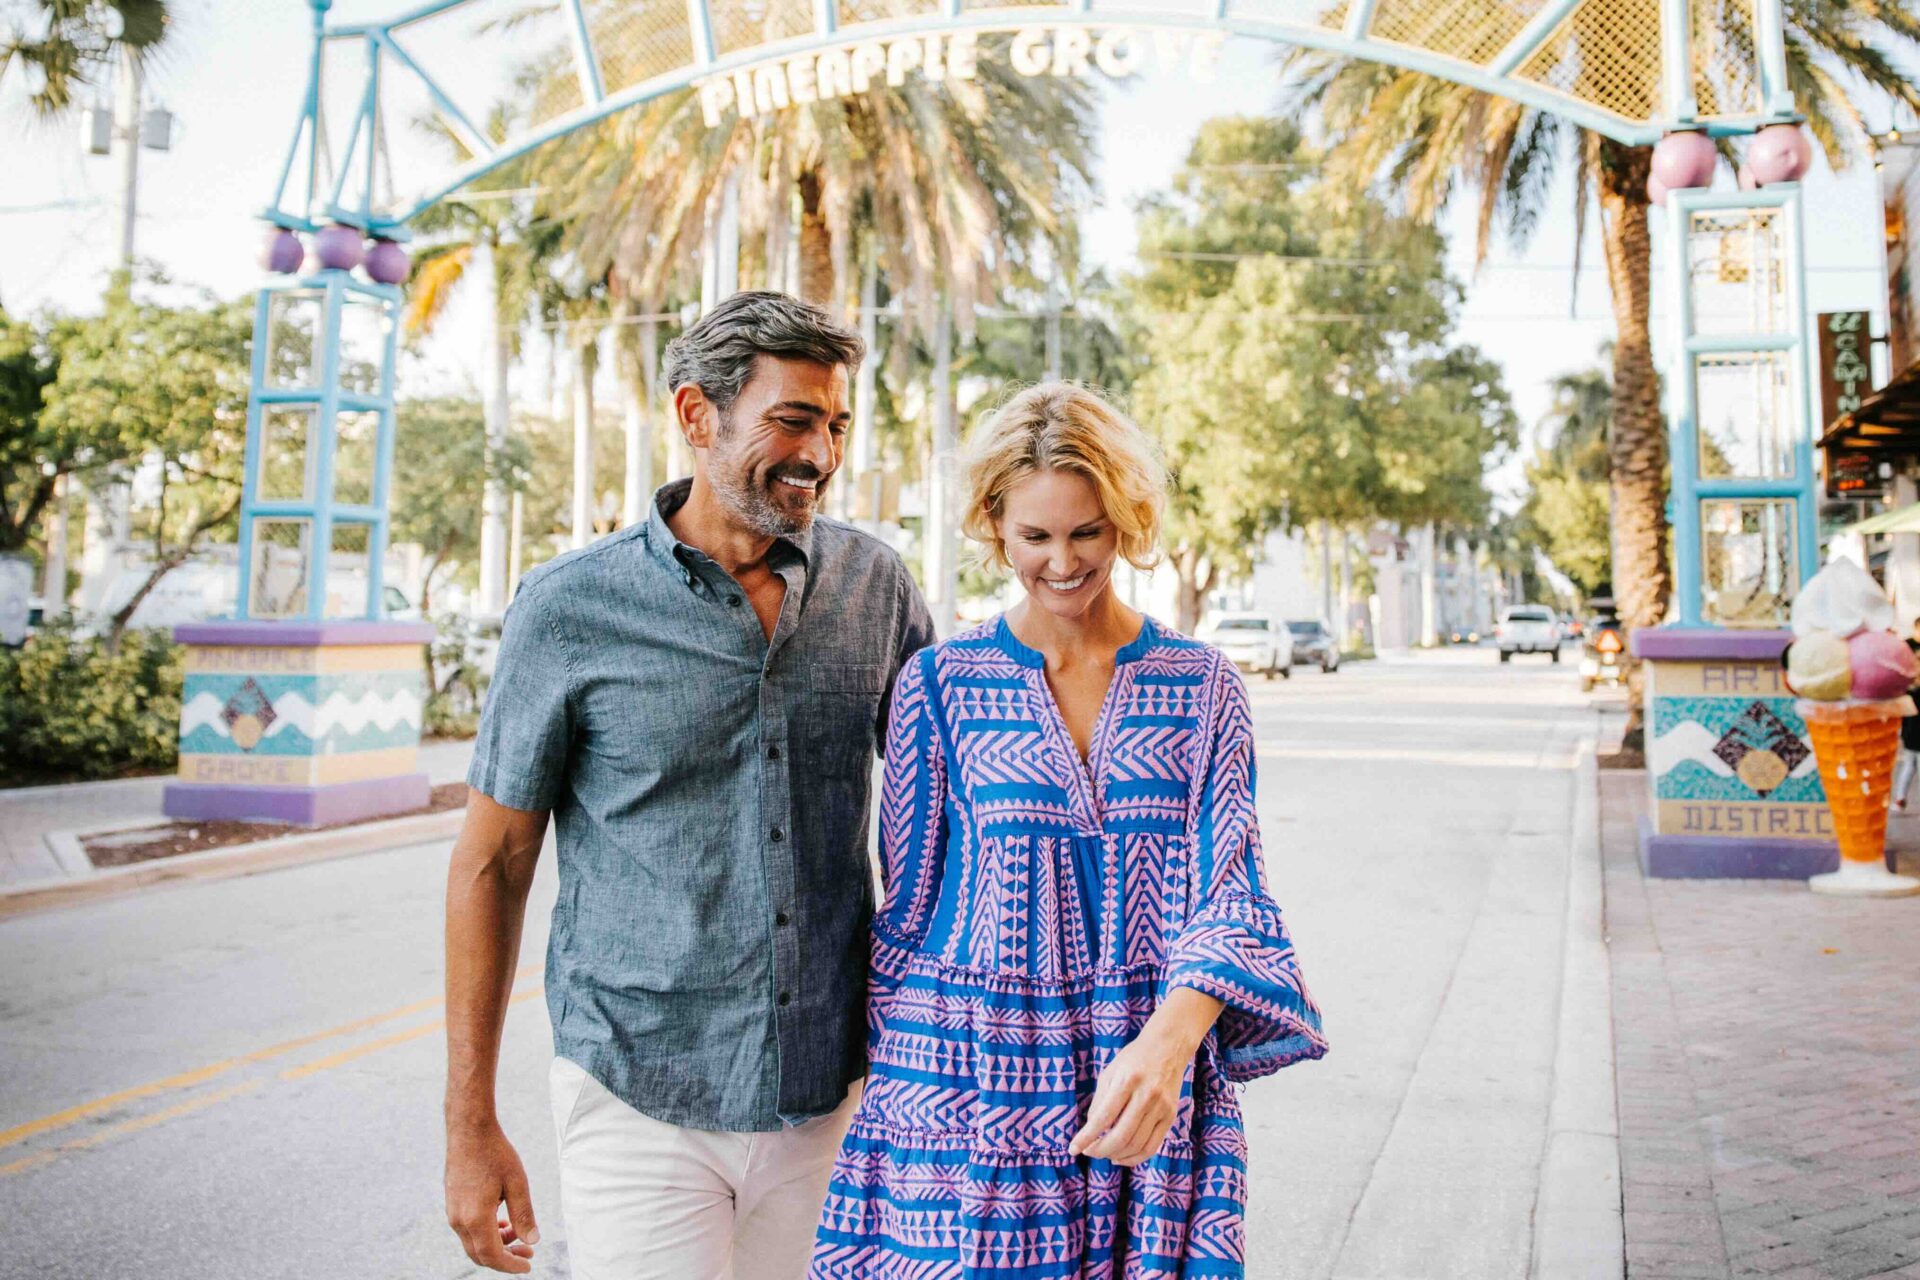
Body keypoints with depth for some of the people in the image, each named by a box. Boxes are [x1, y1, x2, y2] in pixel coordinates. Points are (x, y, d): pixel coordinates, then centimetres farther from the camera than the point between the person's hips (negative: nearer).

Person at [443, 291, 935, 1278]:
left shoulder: (873, 586, 0)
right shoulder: (570, 609, -8)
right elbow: (492, 862, -2)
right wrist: (470, 1124, -2)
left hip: (831, 1091, 3)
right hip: (639, 1096, -3)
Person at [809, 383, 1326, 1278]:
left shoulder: (1204, 687, 3)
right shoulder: (939, 684, 0)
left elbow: (1229, 887, -5)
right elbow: (909, 902, 6)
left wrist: (1167, 1042, -22)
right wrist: (895, 1080, 8)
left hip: (1154, 1083, 1)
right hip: (970, 1090, -1)